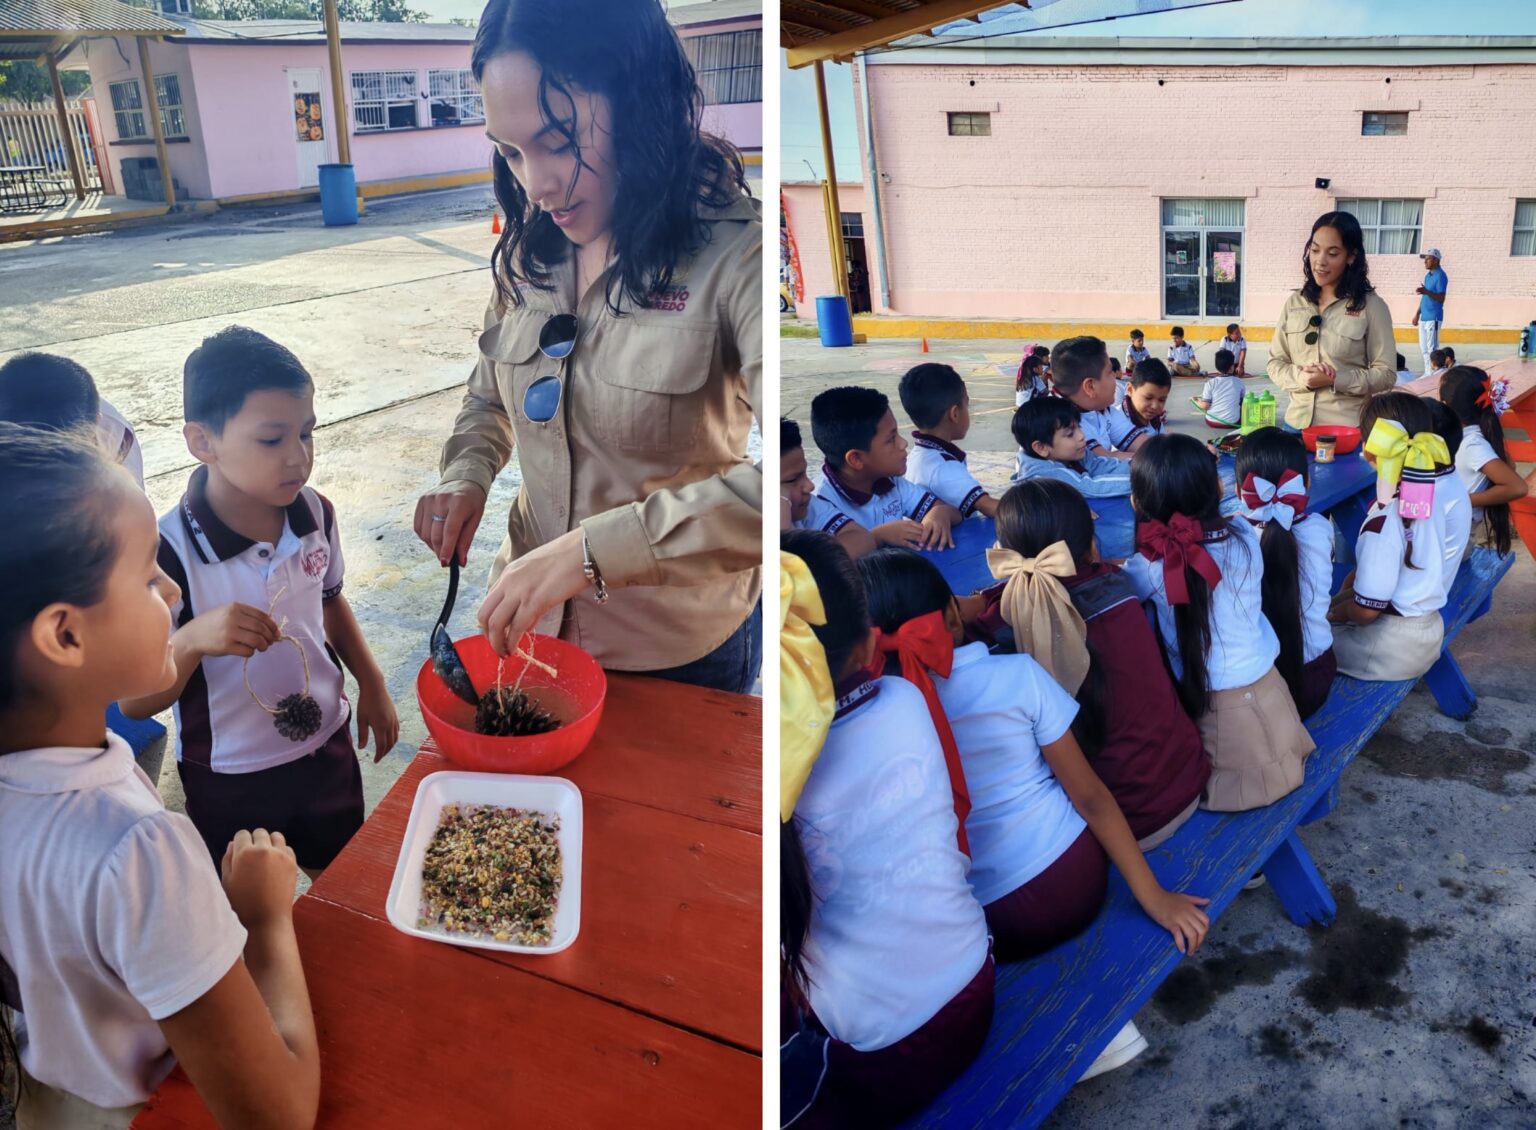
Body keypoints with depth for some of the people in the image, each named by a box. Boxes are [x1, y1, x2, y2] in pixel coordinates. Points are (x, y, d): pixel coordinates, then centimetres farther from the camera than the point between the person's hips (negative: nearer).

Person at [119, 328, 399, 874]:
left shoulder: (315, 512, -10)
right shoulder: (168, 552, -25)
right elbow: (133, 702, -21)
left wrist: (371, 683, 7)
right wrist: (192, 640, -38)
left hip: (328, 751, 4)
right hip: (230, 784, -4)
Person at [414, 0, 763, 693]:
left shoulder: (736, 256, -23)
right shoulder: (529, 251, -2)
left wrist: (591, 550, -40)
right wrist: (467, 474, -8)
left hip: (679, 656, -5)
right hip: (531, 622, 5)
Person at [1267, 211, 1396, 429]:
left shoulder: (1371, 306, -4)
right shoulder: (1294, 303, 6)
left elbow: (1386, 374, -5)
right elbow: (1275, 363, 7)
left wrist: (1335, 380, -18)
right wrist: (1300, 377, -13)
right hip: (1298, 424, 3)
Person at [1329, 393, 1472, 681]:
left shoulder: (1388, 516, -29)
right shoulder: (1451, 482, -5)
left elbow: (1367, 609, -22)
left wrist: (1329, 613, -2)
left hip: (1394, 647, -8)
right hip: (1428, 630, 8)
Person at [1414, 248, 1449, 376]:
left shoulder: (1441, 276, -12)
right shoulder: (1428, 275, 16)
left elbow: (1441, 298, -18)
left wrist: (1426, 291, -32)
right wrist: (1417, 313, 20)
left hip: (1433, 318, -9)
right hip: (1424, 317, 9)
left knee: (1432, 348, -9)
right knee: (1423, 348, 12)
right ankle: (1428, 374, 19)